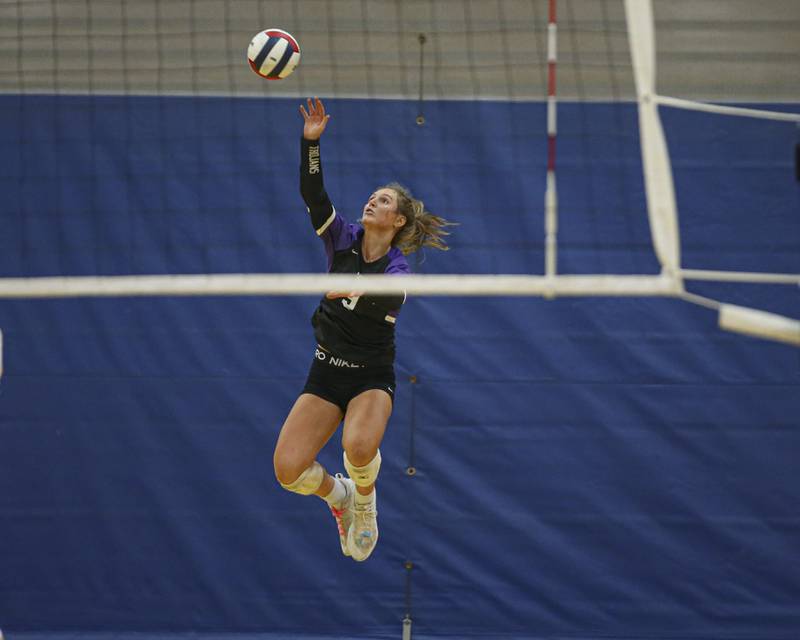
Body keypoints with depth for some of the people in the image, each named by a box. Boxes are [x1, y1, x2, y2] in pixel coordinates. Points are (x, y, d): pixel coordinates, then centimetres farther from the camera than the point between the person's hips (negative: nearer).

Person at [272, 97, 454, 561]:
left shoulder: (398, 268, -9)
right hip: (326, 371, 3)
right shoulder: (343, 240, 1)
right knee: (288, 470, -14)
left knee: (359, 446, -36)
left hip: (371, 378, -3)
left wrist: (359, 287, -51)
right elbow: (313, 194, -12)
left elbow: (392, 298, -31)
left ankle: (365, 501, 0)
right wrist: (311, 141, -24)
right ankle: (337, 495, 21)